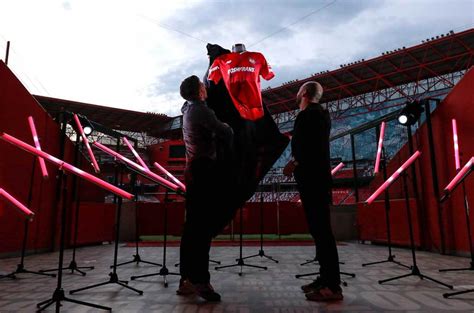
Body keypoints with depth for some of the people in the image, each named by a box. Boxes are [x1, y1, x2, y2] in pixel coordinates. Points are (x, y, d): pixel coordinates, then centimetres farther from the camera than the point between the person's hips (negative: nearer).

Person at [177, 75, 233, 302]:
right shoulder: (200, 109, -10)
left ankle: (187, 280, 16)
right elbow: (225, 133, -11)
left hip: (193, 169, 9)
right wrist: (227, 128, 10)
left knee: (192, 226, 10)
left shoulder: (188, 109, 17)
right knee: (204, 226, -8)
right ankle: (200, 280, -4)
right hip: (204, 170, -9)